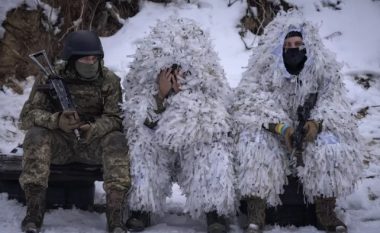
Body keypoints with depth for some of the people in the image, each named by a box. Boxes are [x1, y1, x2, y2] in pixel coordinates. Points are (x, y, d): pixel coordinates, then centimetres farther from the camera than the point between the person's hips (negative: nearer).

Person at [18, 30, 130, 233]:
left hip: (93, 143, 0)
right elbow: (28, 115, -12)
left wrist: (93, 129, -34)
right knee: (36, 134, -29)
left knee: (117, 140, -28)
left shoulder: (109, 80, -2)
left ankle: (115, 214, -32)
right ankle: (34, 208, -31)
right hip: (59, 143, 0)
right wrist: (57, 121, -34)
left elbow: (115, 118, -11)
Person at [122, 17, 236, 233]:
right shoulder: (145, 77, -4)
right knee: (141, 147, -27)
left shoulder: (207, 77, -7)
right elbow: (142, 122, -8)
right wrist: (161, 94, -23)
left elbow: (213, 123, -13)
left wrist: (185, 94, -23)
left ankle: (216, 212, -24)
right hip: (155, 149, 1)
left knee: (215, 150, -29)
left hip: (197, 146, -1)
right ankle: (142, 208, -19)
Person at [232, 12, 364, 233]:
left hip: (308, 128, 1)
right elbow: (252, 99, -18)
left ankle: (326, 213, -17)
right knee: (256, 146, -33)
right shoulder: (263, 67, -9)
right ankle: (256, 215, -30)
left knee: (331, 145, -29)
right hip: (270, 129, -1)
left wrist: (317, 121, -30)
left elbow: (333, 100, -8)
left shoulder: (325, 67, -4)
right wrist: (280, 126, -33)